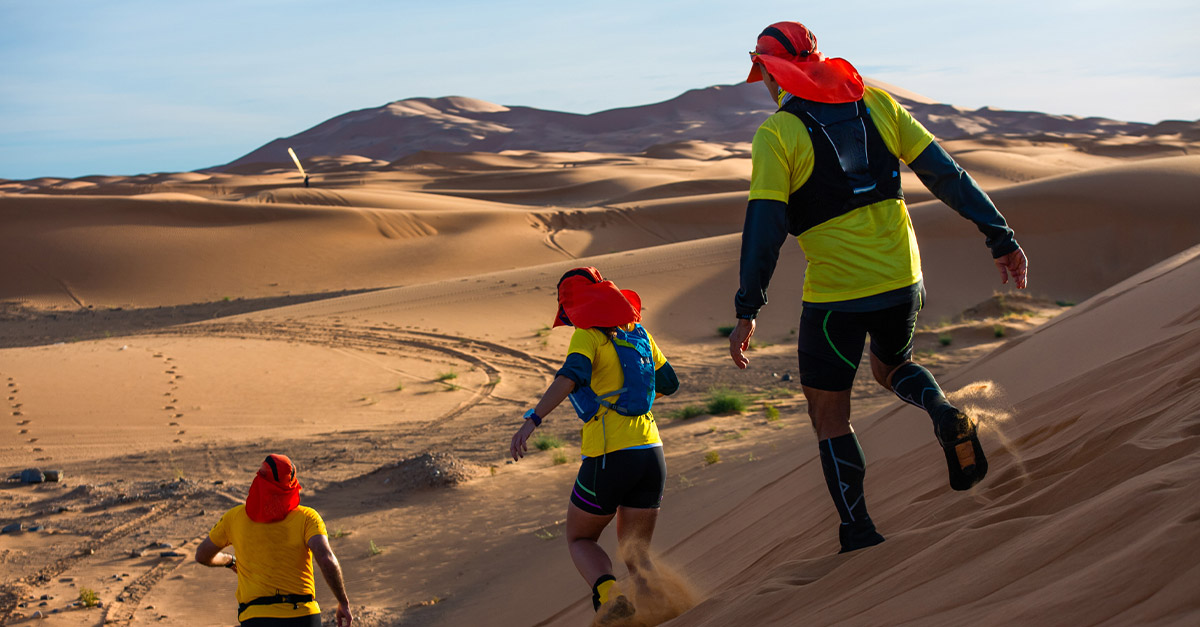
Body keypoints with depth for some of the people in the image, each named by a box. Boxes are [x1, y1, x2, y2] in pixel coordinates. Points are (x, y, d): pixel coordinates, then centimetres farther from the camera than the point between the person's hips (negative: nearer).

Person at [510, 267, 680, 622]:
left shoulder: (587, 335, -4)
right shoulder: (637, 332, 14)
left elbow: (571, 376, -23)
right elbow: (669, 383, 24)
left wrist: (531, 421, -33)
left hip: (609, 458, -5)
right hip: (651, 453, 5)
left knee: (580, 539, 17)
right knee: (635, 554, 14)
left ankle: (608, 593, -13)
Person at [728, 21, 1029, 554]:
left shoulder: (776, 133, -7)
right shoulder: (876, 104, 6)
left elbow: (765, 223, -15)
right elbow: (946, 174, 3)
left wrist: (748, 310, -14)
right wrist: (1000, 236, 6)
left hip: (835, 294, -5)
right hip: (901, 276, 5)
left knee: (829, 415, 11)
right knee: (892, 367, 30)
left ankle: (859, 535, 11)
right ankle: (946, 416, -1)